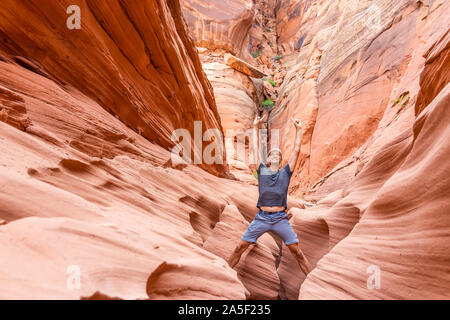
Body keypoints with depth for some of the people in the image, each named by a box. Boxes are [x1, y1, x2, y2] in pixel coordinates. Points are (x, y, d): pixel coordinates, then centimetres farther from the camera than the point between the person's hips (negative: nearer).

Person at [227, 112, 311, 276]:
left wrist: (298, 129, 3)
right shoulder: (262, 170, 8)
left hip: (281, 219, 0)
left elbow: (296, 150, 5)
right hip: (261, 218, 0)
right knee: (240, 247, 1)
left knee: (297, 251, 2)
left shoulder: (285, 172, 7)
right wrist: (256, 127, 11)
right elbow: (255, 148, 10)